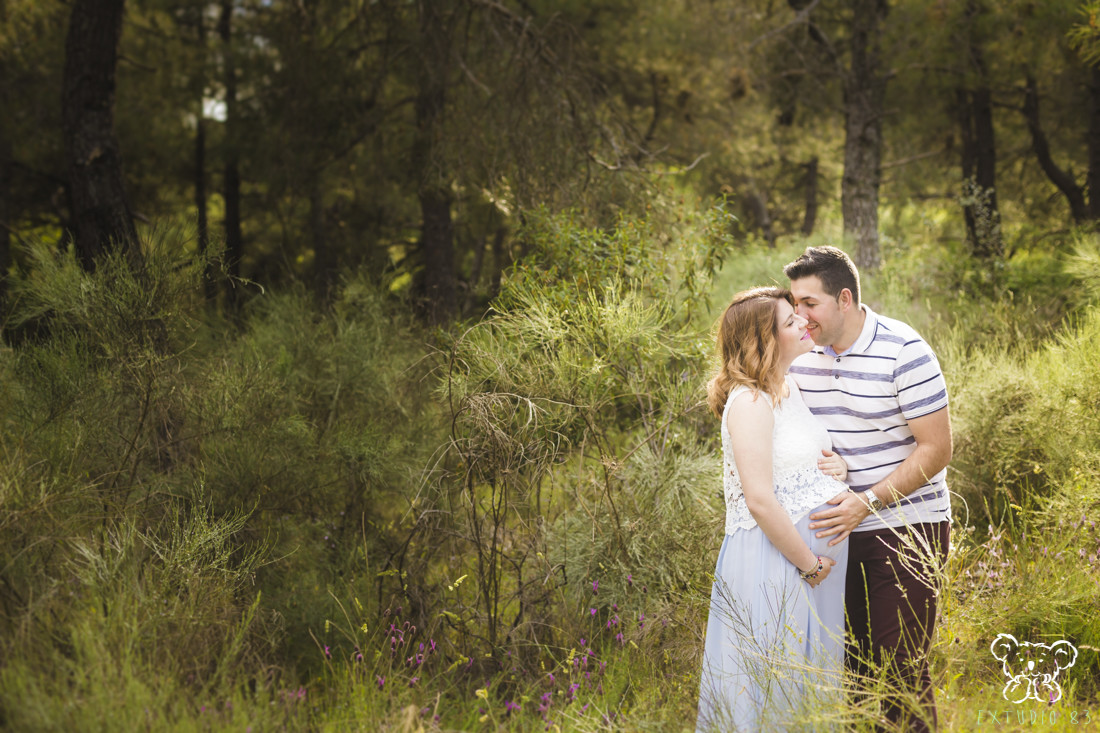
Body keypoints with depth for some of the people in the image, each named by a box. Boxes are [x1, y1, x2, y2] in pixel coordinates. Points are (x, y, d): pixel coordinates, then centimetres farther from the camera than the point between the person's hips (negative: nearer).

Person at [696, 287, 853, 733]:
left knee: (810, 687, 16)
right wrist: (809, 564, -16)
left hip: (818, 555, 9)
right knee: (774, 693, -1)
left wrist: (839, 467, 4)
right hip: (774, 562, -9)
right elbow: (760, 500, -23)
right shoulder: (749, 401, -18)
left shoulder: (790, 389, 11)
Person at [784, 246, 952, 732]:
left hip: (905, 526, -5)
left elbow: (936, 448, -13)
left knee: (899, 667, -7)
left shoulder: (903, 352, -13)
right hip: (837, 529, 5)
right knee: (846, 660, 7)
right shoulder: (801, 354, 4)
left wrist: (869, 501, -21)